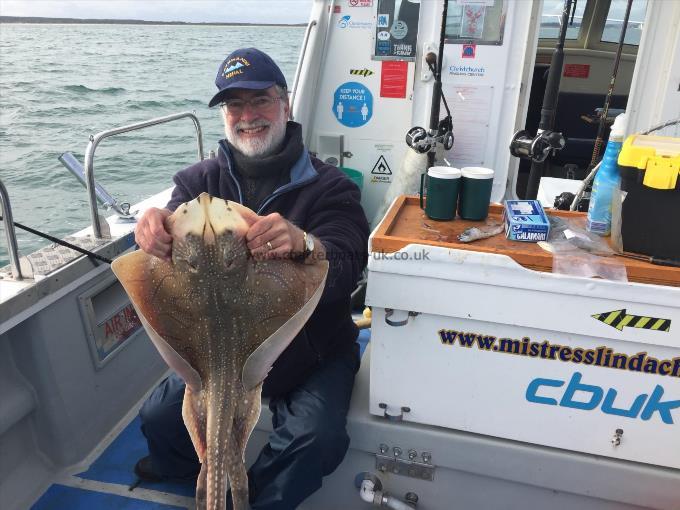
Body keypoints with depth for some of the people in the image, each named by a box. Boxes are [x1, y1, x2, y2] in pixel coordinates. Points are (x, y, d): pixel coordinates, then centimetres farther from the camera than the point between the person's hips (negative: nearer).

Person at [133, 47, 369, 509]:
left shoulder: (330, 188, -9)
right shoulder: (201, 180, 1)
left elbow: (344, 274, -23)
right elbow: (171, 249, -12)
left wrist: (304, 244, -46)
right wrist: (156, 229, -37)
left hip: (313, 353, -2)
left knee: (318, 437, -24)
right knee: (159, 418, -13)